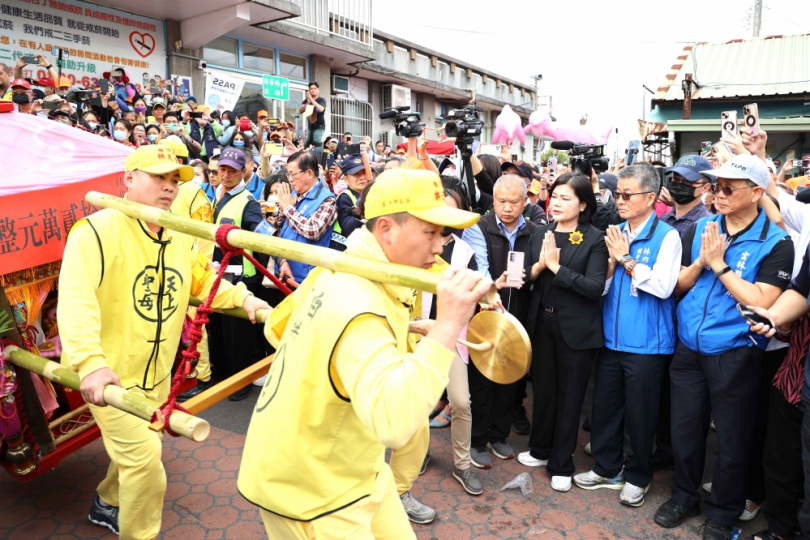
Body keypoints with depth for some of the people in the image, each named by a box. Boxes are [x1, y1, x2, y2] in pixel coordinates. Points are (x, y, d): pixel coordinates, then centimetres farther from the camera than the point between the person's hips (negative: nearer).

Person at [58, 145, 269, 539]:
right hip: (109, 373, -7)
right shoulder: (98, 231, -20)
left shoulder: (179, 238, 2)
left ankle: (107, 505, 52)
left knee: (135, 448, 25)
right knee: (144, 459, -7)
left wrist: (243, 298, -4)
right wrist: (90, 362, -41)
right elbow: (76, 300, -30)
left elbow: (205, 282, 13)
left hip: (156, 372, 7)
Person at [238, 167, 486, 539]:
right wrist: (446, 327, -46)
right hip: (310, 491, -9)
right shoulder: (360, 308, -32)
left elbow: (276, 329, 11)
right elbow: (393, 422, -46)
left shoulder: (337, 271, -2)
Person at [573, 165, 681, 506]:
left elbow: (663, 286, -19)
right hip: (612, 337, 5)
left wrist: (626, 259, -13)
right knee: (605, 406, 14)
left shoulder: (667, 236, -8)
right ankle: (607, 468, 33)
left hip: (647, 342, -5)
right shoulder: (615, 235, 8)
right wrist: (612, 261, -10)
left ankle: (638, 476, 29)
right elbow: (601, 288, 9)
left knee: (640, 412, 9)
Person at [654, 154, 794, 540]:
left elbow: (762, 302, -19)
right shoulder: (700, 228, 2)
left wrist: (719, 264, -18)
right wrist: (701, 260, -12)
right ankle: (684, 497, 36)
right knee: (684, 429, 16)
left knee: (732, 439, 12)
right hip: (689, 348, 4)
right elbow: (678, 286, 6)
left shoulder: (775, 243, -10)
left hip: (735, 354, -4)